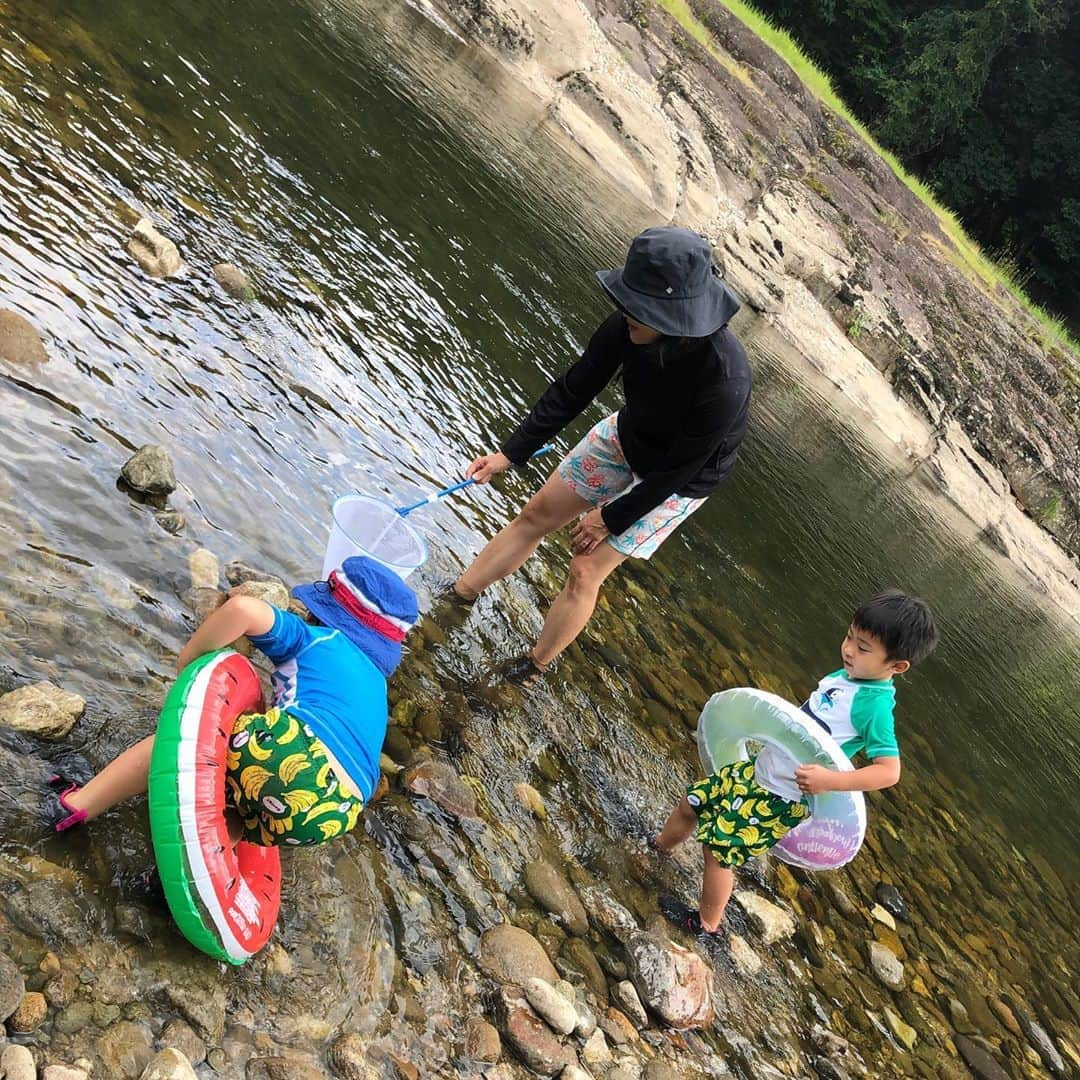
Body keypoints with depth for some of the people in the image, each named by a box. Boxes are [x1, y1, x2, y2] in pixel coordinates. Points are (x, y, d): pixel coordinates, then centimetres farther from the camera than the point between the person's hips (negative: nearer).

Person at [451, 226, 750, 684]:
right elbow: (574, 389, -13)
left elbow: (676, 470, -28)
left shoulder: (723, 381, -41)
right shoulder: (629, 326, -27)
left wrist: (611, 518, -17)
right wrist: (509, 453, -12)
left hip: (681, 479, -5)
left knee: (586, 570, -4)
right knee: (535, 515, 7)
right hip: (626, 436, 5)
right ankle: (454, 599, 24)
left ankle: (531, 672, 18)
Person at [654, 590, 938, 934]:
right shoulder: (844, 675, 1)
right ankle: (657, 852, 44)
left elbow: (889, 770, -26)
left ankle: (707, 924, 22)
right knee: (691, 803, 15)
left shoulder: (875, 706, -22)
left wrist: (830, 780, -34)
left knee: (718, 849, -3)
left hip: (782, 799, -8)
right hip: (756, 770, 8)